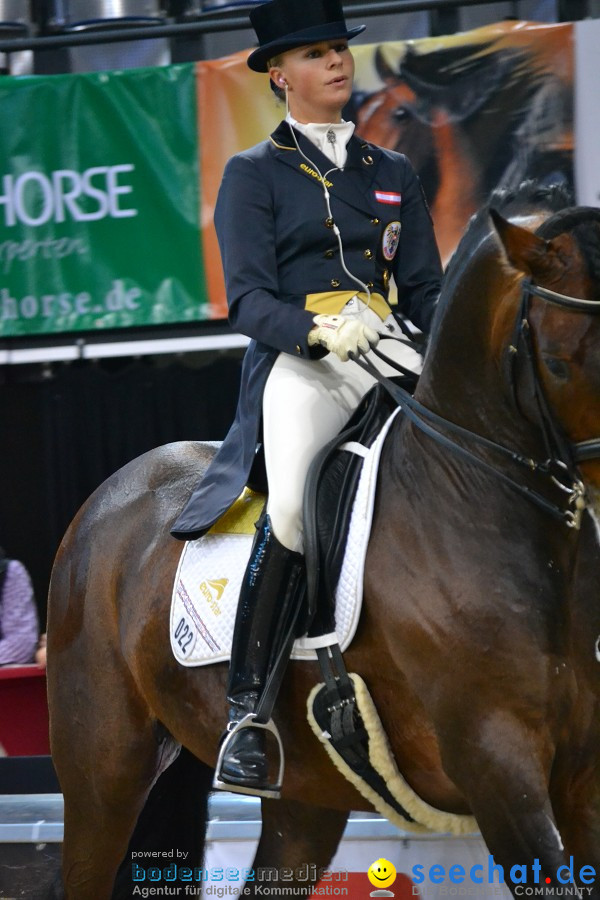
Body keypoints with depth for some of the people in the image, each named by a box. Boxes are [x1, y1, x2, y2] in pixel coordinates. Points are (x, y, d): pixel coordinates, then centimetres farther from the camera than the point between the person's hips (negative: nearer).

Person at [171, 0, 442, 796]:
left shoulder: (392, 173, 24)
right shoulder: (254, 175, 11)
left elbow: (426, 290, 19)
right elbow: (248, 299, -1)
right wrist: (323, 334, -21)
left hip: (392, 359, 4)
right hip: (298, 363, -4)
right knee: (295, 504, -33)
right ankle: (246, 709, -30)